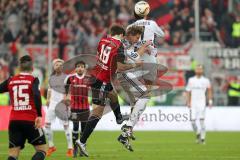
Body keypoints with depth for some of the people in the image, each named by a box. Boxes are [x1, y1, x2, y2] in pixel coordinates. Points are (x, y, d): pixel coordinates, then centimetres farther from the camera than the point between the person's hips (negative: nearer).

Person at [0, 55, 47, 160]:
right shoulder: (33, 80, -2)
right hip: (30, 121, -3)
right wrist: (39, 115, -23)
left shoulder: (10, 81, 8)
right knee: (42, 149, 8)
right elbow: (36, 95, -18)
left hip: (14, 121, 3)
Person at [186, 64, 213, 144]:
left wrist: (210, 101, 3)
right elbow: (188, 92, 8)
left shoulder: (206, 80, 3)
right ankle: (197, 133, 24)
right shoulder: (191, 80, 6)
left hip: (202, 104, -2)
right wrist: (188, 102, 0)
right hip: (193, 104, 2)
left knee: (202, 121, -11)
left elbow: (209, 90, 13)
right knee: (193, 121, -3)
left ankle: (202, 138, -4)